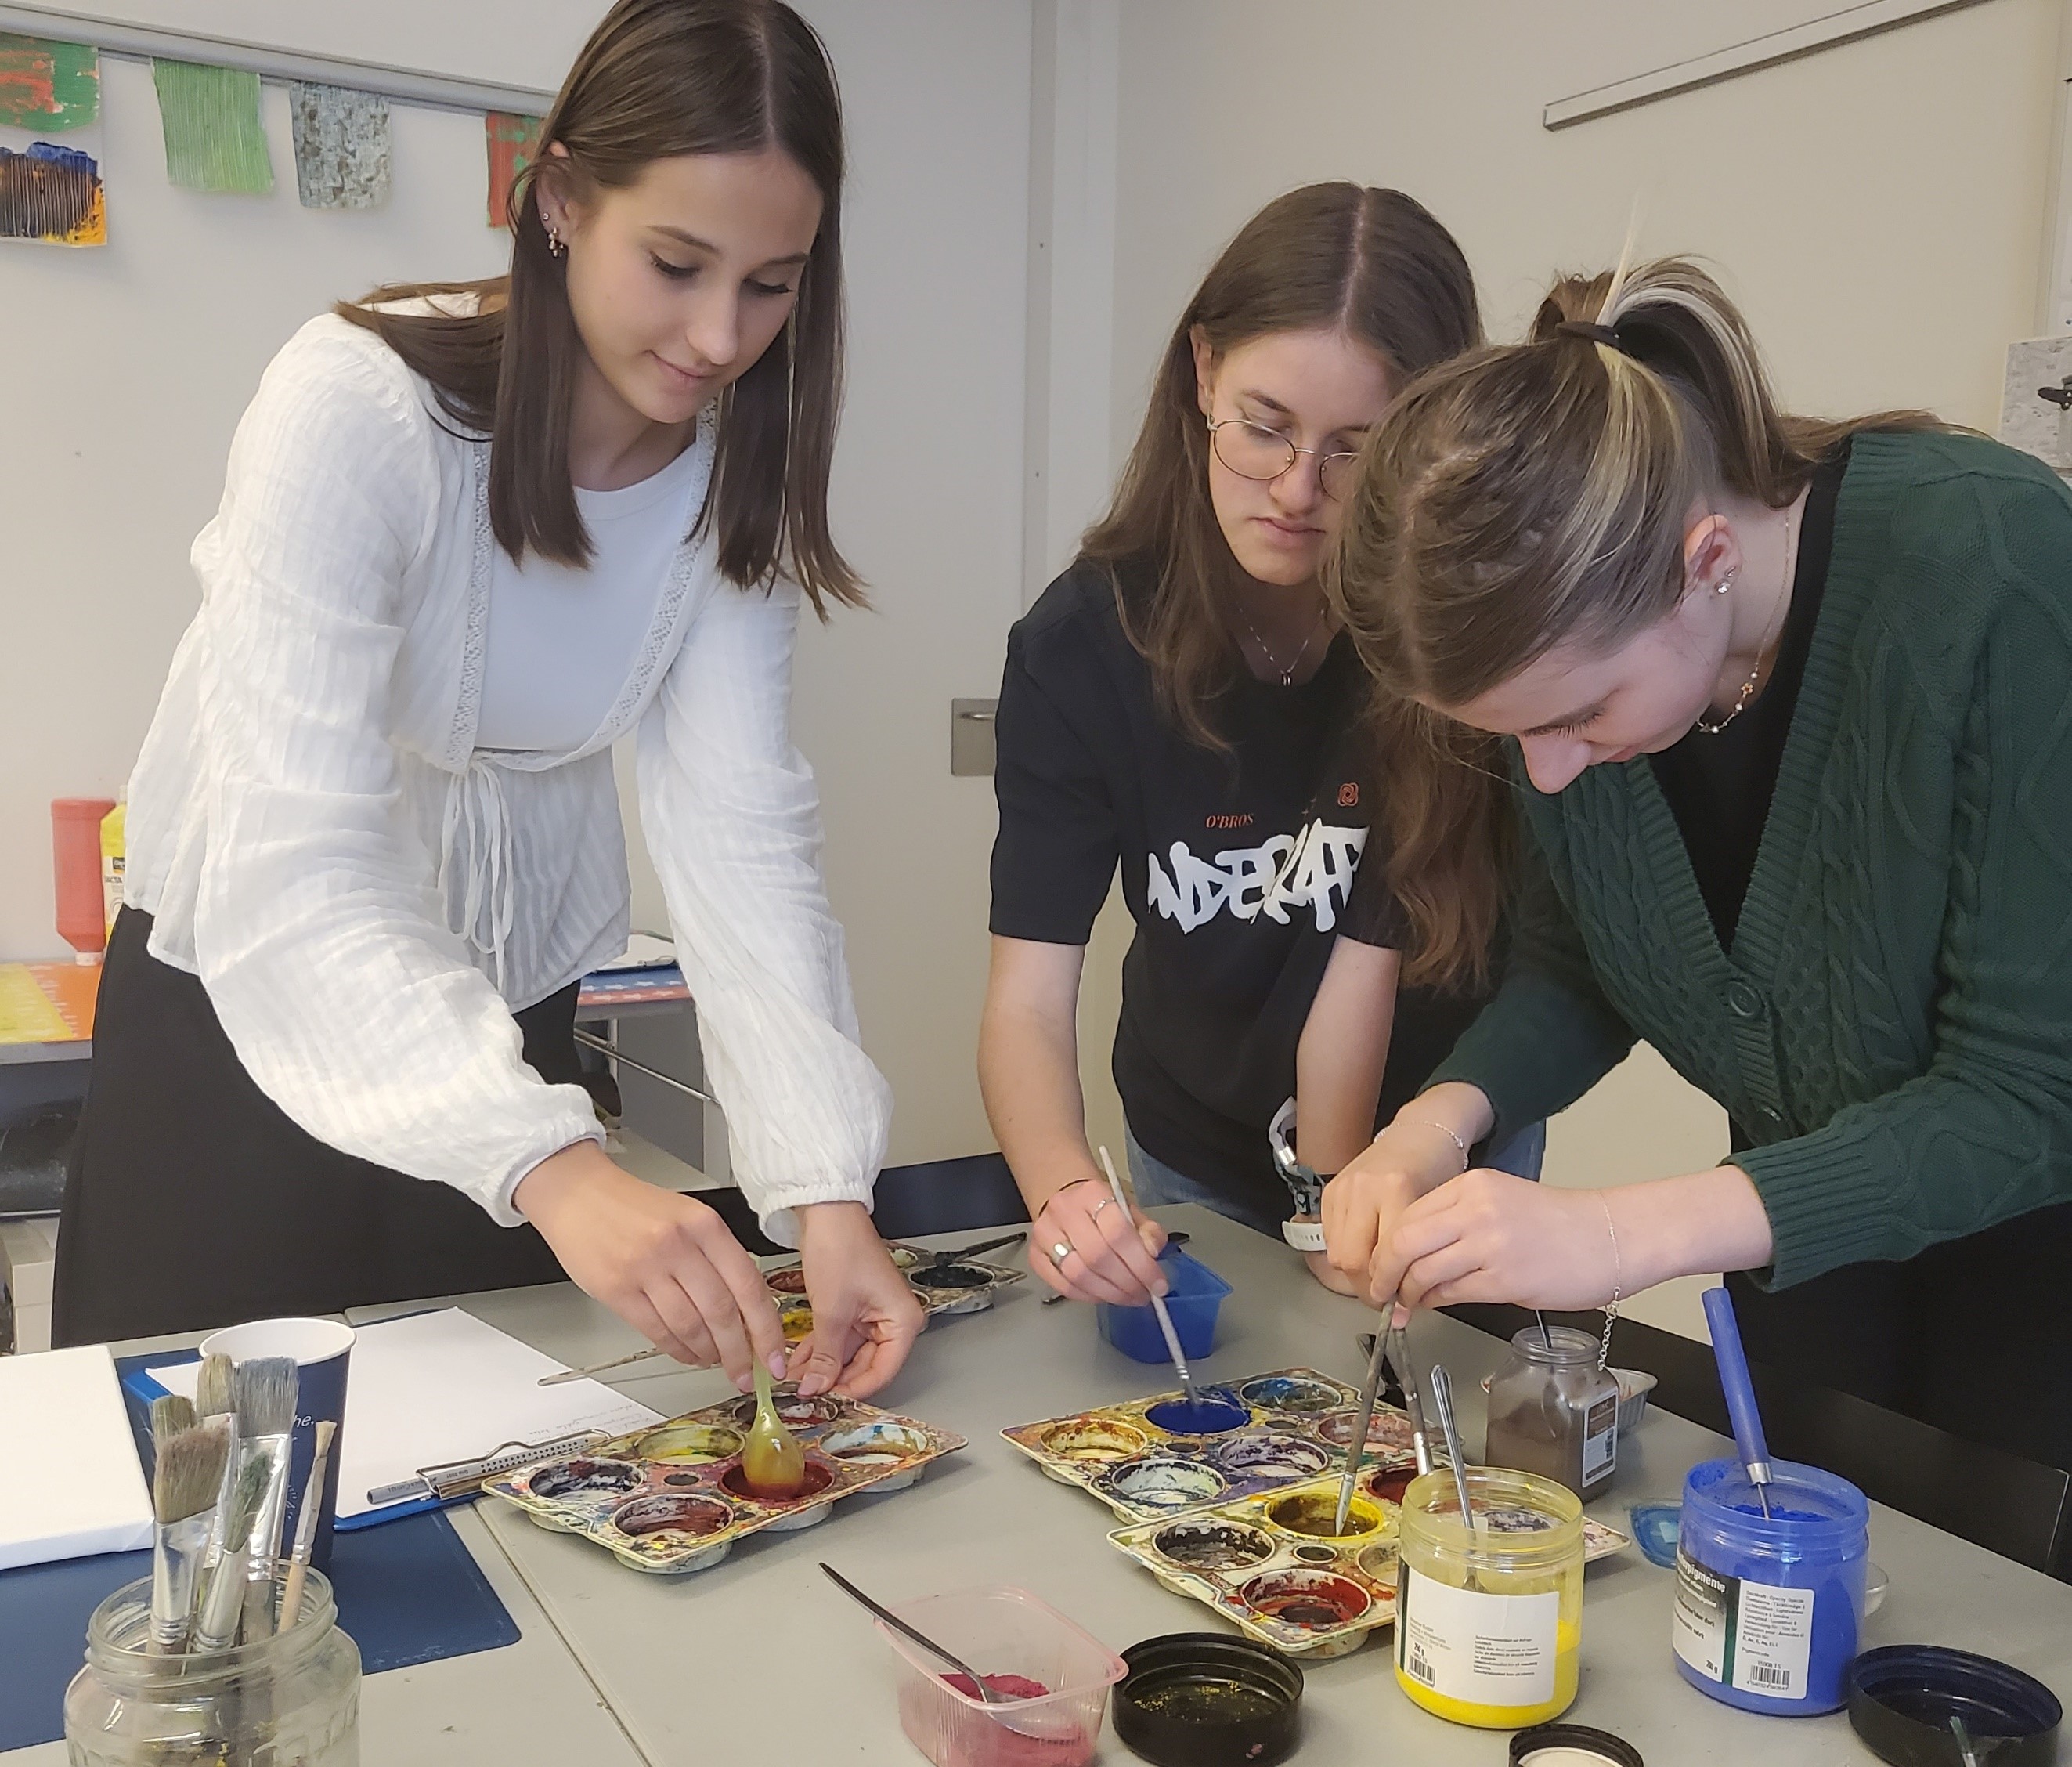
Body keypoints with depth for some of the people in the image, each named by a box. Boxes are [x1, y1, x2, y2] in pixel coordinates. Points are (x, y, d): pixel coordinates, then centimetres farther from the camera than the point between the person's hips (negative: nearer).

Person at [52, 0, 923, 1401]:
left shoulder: (736, 471, -11)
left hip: (514, 1012, 4)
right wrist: (550, 1163, -48)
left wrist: (825, 1184, -32)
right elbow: (293, 870, -34)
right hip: (244, 1004, -4)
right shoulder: (356, 407, -27)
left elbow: (741, 824, -20)